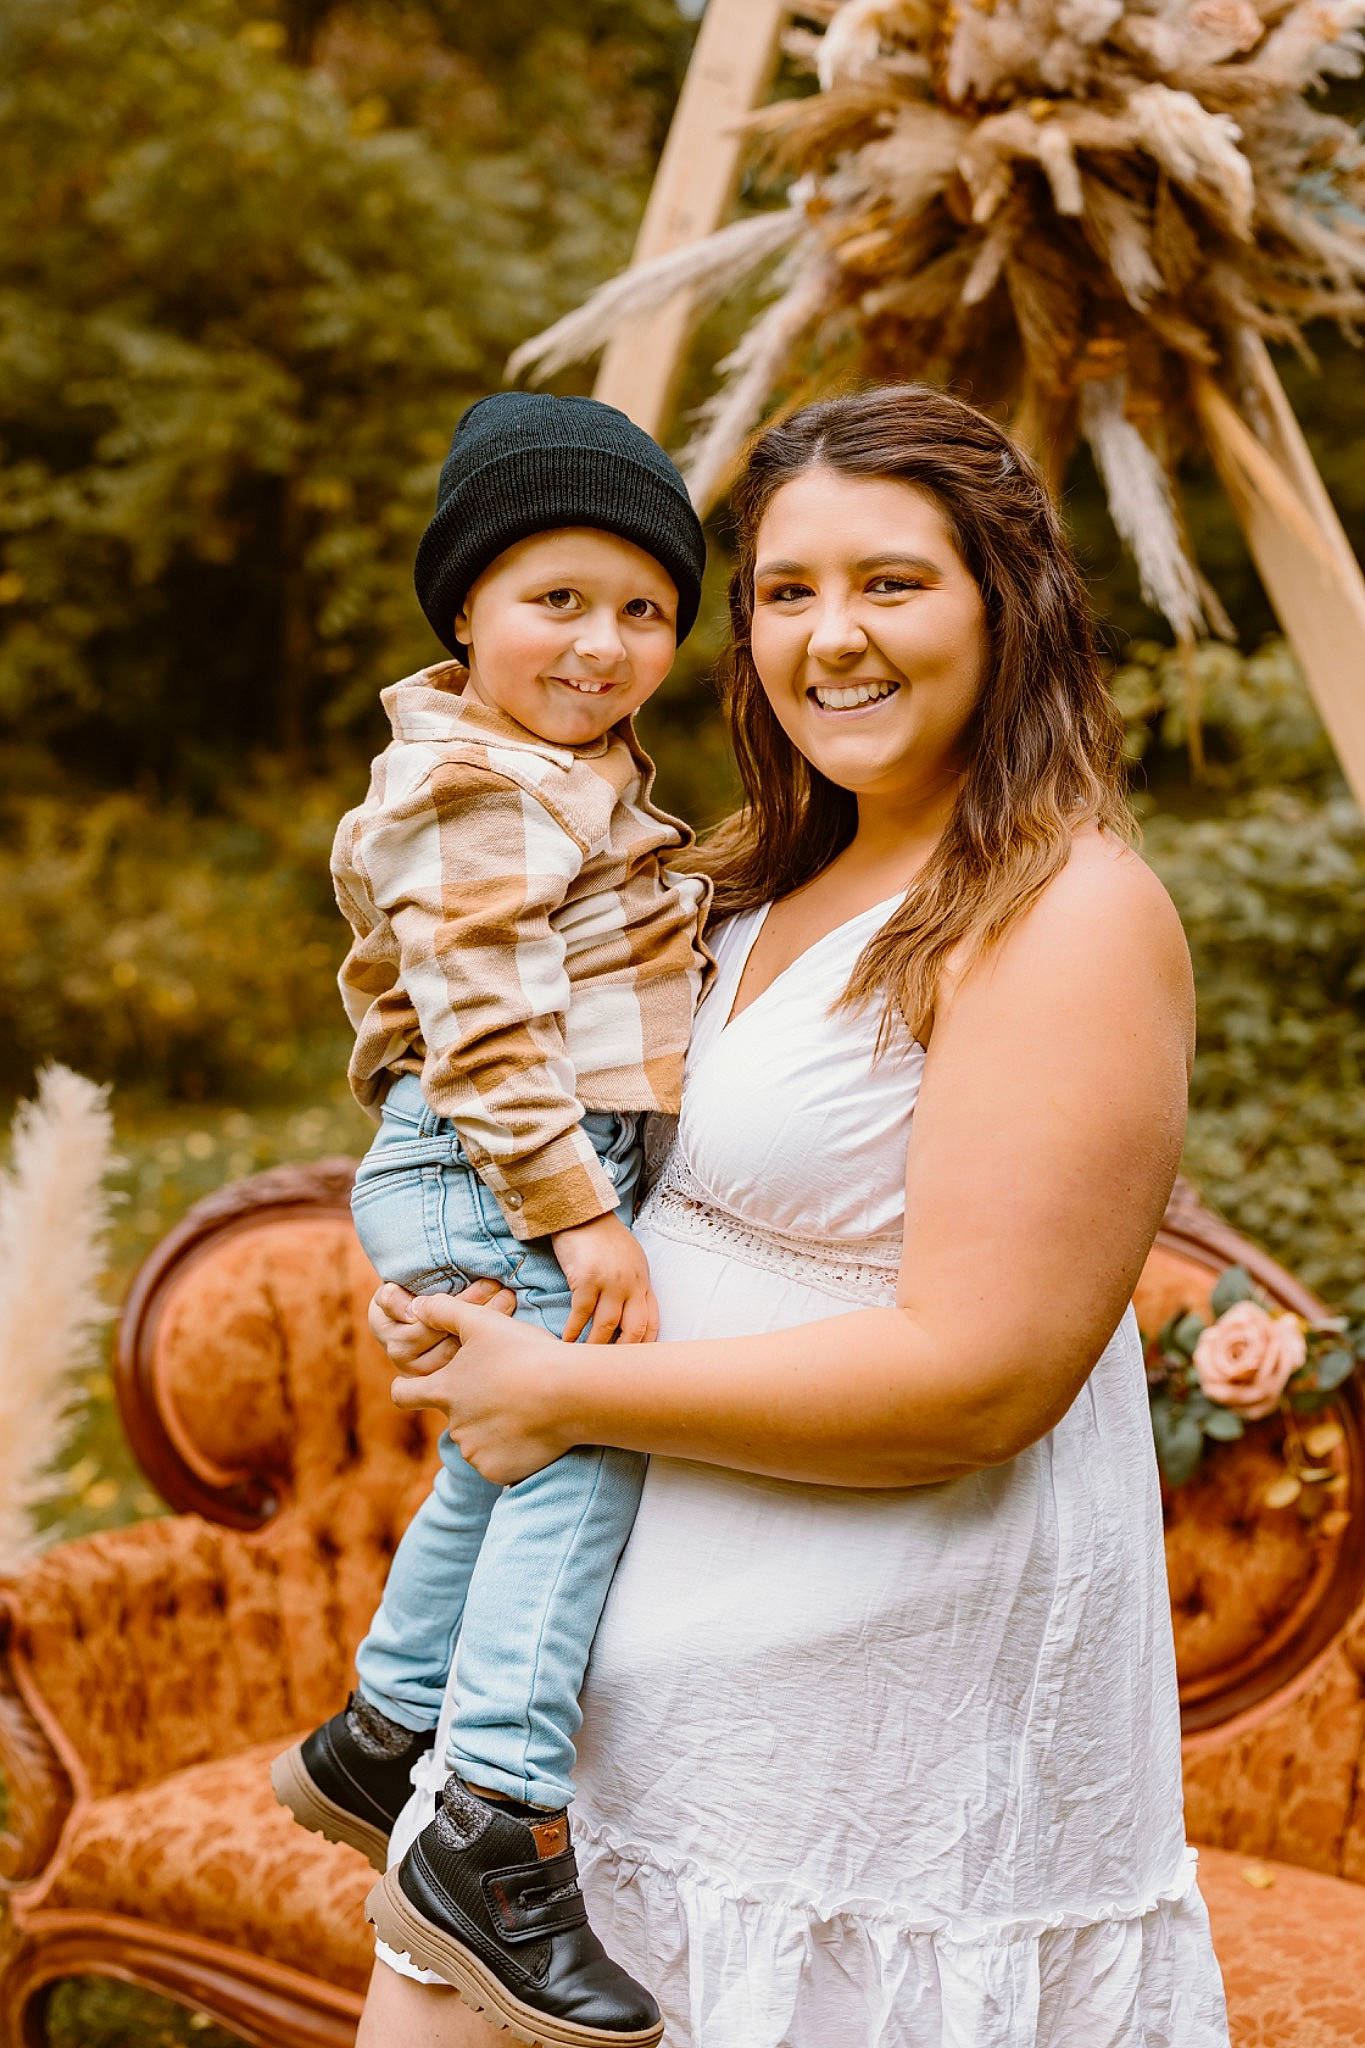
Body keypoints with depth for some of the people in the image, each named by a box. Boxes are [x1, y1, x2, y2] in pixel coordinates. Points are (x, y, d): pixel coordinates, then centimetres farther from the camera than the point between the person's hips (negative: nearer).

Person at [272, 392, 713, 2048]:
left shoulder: (576, 766, 16)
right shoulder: (475, 793, -17)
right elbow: (488, 1033, -23)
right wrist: (579, 1216, -25)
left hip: (550, 1177, 11)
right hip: (489, 1181, -11)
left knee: (504, 1466, 21)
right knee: (579, 1456, -16)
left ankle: (377, 1741, 38)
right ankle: (487, 1836, -12)